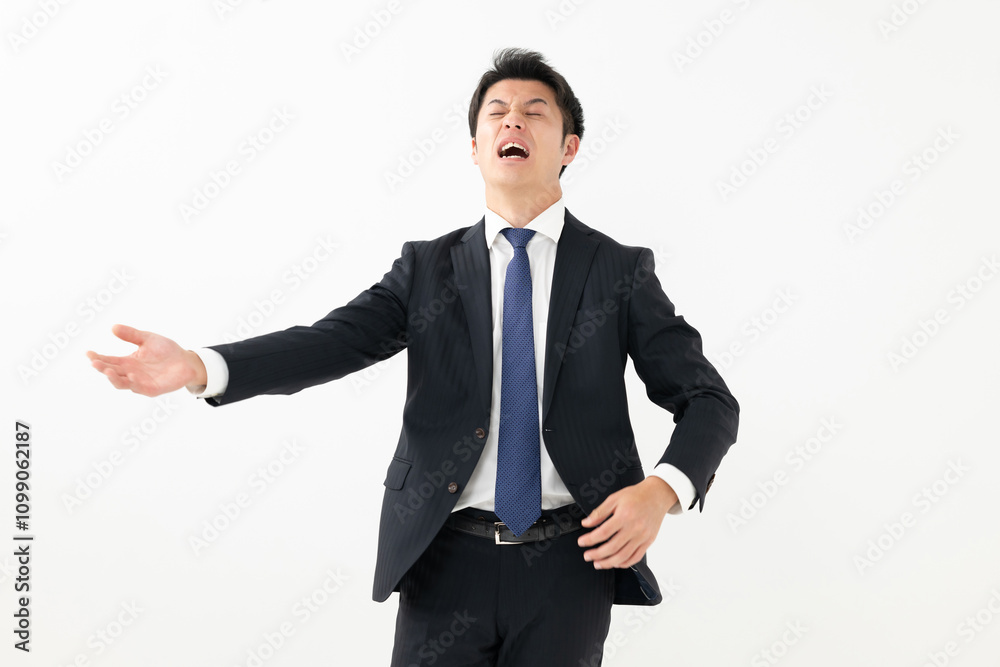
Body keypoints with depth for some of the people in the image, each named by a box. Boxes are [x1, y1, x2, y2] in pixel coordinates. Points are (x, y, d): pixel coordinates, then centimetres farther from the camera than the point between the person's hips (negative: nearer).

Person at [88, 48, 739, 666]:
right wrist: (198, 367, -22)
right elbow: (330, 342, -6)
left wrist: (662, 489, -19)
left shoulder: (620, 270, 4)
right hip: (448, 561, 1)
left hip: (570, 563, 0)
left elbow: (708, 398, 1)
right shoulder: (428, 267, 8)